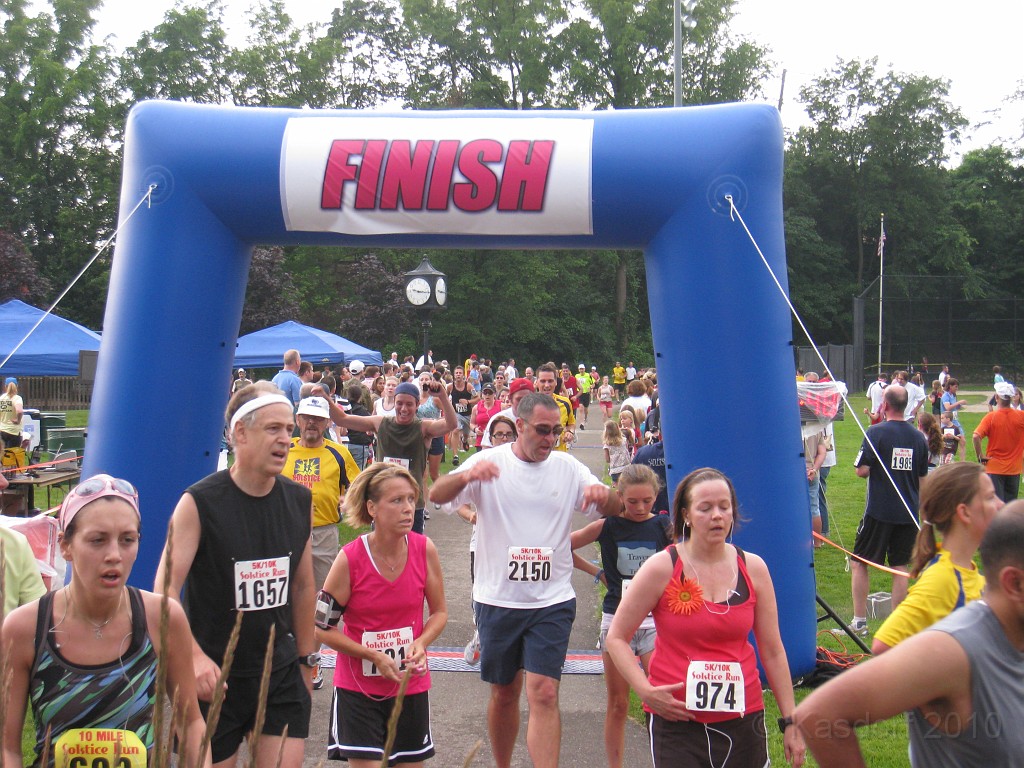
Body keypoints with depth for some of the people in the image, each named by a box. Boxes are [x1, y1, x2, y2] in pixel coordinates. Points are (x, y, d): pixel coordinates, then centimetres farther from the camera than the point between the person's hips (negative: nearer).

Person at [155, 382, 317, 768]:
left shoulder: (300, 501, 1)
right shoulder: (199, 503, -14)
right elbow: (165, 590, -18)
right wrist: (195, 657, -30)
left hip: (281, 672, 4)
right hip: (215, 676, -3)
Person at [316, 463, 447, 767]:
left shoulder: (425, 549, -9)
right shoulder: (350, 559, -16)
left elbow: (440, 611, 4)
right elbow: (321, 627, -8)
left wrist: (420, 644, -14)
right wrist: (373, 656, -14)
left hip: (411, 685, 3)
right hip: (358, 687, -3)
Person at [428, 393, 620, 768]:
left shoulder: (568, 467, 2)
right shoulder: (490, 462, -4)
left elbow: (614, 510, -1)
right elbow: (437, 495, -17)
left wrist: (603, 493, -25)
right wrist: (466, 475, -40)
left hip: (552, 600, 0)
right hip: (497, 597, 0)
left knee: (543, 694, -11)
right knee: (504, 692, 15)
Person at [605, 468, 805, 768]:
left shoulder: (753, 568, 2)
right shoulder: (661, 568, -8)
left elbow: (772, 650, 9)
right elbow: (616, 637, -2)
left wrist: (790, 721, 8)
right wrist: (646, 691, -16)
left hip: (743, 720, 3)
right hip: (676, 720, -3)